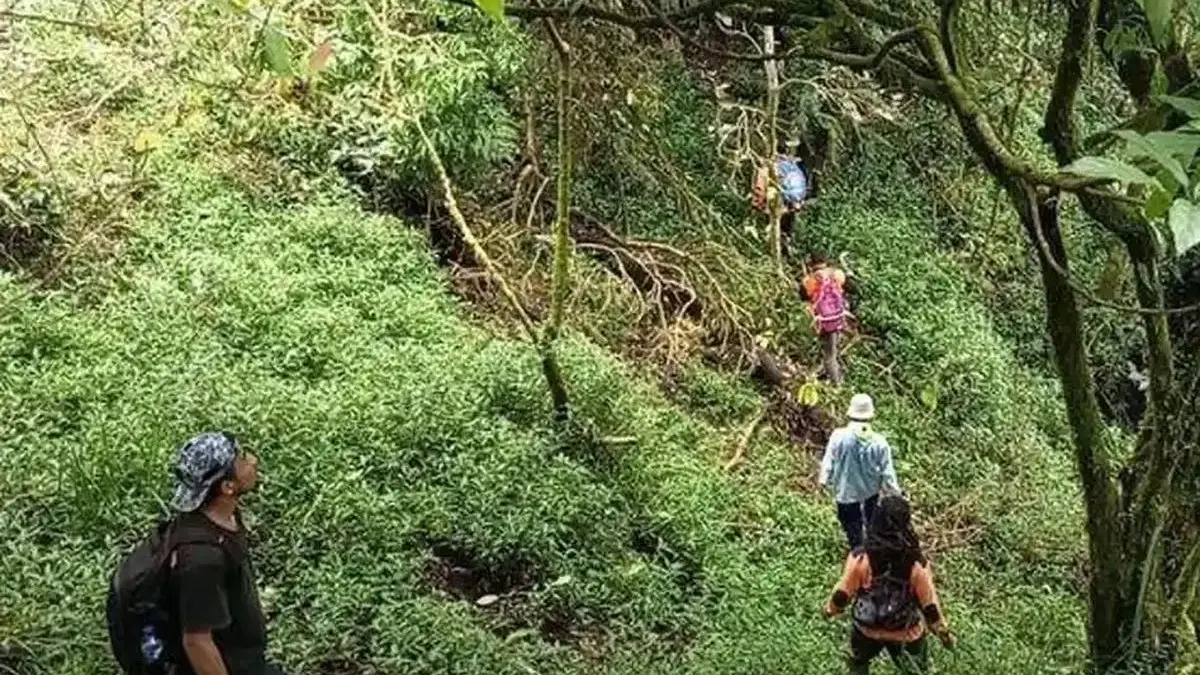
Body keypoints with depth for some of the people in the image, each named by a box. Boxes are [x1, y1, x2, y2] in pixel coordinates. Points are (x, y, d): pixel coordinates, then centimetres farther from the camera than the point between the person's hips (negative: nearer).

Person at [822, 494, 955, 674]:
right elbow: (929, 606, -15)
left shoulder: (860, 558, -25)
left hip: (867, 629, 1)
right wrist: (944, 632, 2)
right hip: (906, 633, -1)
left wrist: (830, 609, 11)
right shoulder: (917, 565, -26)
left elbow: (843, 593, -11)